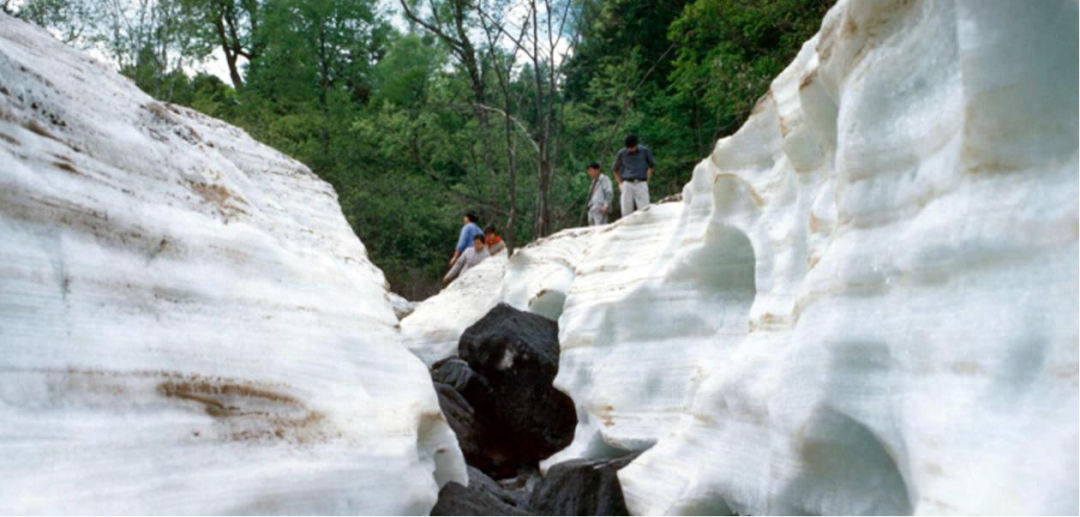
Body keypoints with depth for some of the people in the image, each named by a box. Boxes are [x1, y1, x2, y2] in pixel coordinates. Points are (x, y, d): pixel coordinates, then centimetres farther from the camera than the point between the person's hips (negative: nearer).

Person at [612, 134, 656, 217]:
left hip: (641, 183, -1)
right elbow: (616, 170, 18)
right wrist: (620, 183, 9)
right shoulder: (621, 153, 5)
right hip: (627, 184, 1)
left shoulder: (644, 151, 4)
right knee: (626, 212, -2)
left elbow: (651, 165, 16)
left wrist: (647, 180, 7)